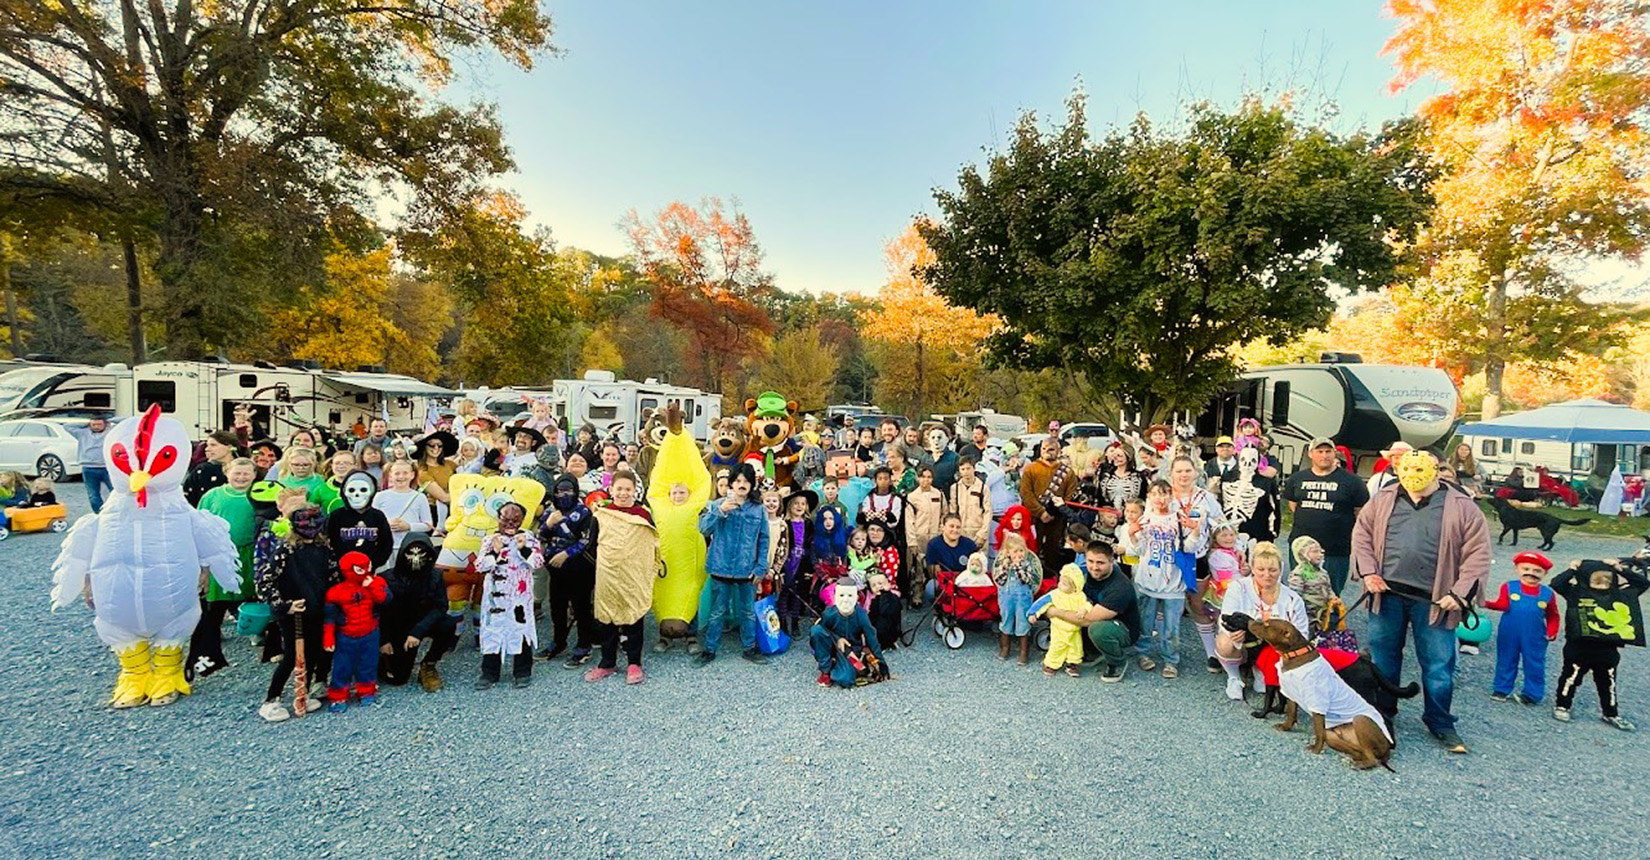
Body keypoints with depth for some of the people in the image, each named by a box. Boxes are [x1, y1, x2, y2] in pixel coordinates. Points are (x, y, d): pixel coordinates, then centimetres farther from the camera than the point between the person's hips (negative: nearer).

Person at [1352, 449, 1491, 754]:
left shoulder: (1462, 508, -1)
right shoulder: (1384, 500, 5)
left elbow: (1477, 553, -2)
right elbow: (1362, 533, 9)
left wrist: (1460, 593, -9)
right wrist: (1368, 572, -2)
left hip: (1433, 600, -2)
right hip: (1387, 595, 2)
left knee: (1439, 665, 7)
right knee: (1382, 658, 13)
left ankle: (1440, 723, 27)